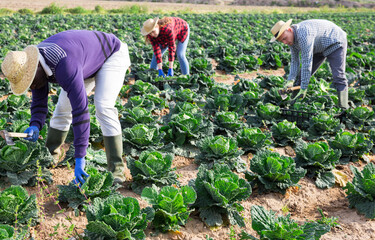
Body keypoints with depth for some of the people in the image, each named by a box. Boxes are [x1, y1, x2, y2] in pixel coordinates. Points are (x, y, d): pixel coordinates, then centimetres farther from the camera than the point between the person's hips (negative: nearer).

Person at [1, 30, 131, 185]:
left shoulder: (64, 67, -43)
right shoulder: (34, 64, -16)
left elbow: (80, 110, -45)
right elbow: (39, 102, -6)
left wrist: (79, 158, -45)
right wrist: (35, 126, -29)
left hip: (112, 54, -8)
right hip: (88, 63, 8)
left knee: (103, 107, -24)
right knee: (63, 106, 4)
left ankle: (116, 170, -19)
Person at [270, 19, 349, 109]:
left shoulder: (303, 35, -39)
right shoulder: (291, 37, -11)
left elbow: (307, 63, -40)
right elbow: (295, 61, -3)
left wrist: (303, 90, -38)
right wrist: (290, 80, -16)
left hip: (335, 42, -9)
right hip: (319, 48, 9)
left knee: (338, 77, -19)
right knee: (302, 75, 4)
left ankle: (343, 108, -16)